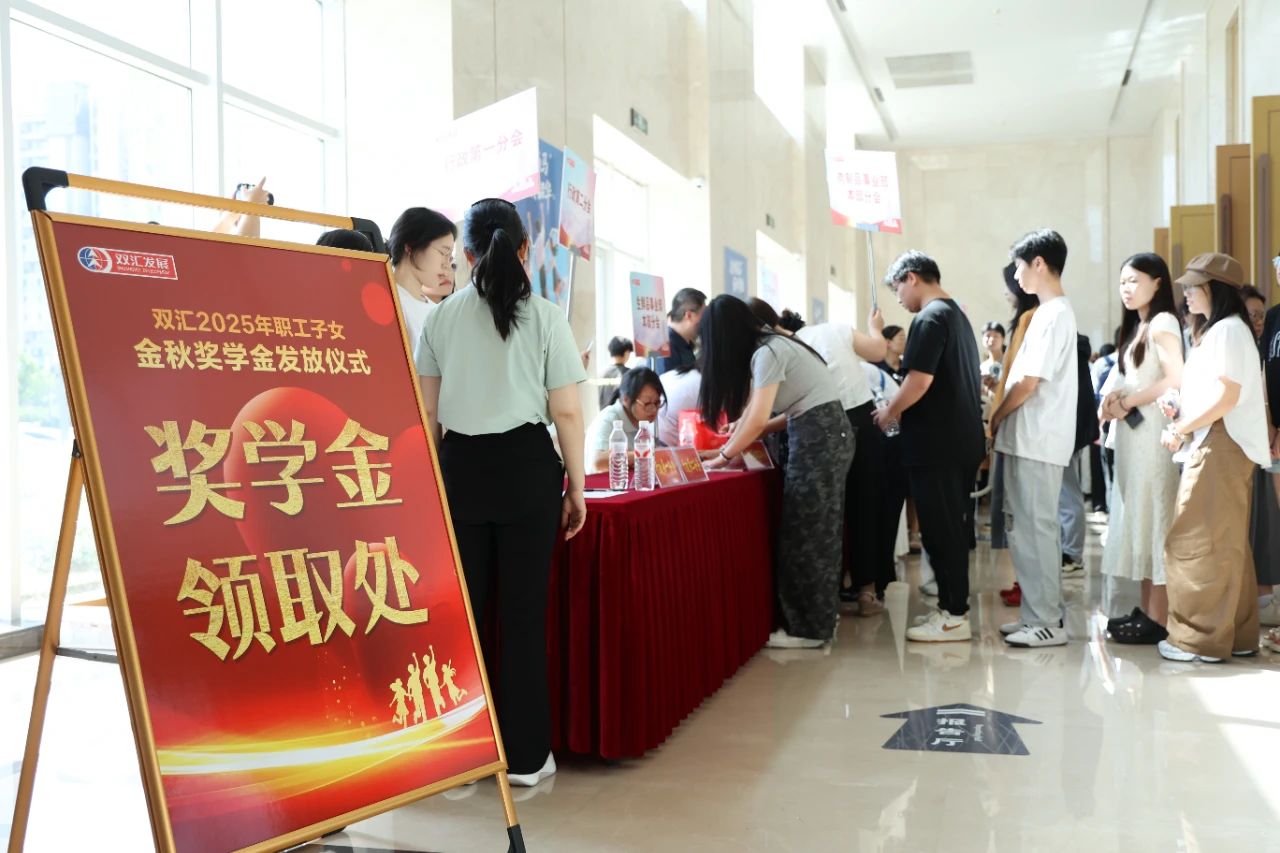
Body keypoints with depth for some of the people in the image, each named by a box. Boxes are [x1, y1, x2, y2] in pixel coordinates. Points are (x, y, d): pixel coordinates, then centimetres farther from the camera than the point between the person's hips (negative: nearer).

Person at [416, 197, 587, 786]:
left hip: (460, 467, 2)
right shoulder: (545, 317, -1)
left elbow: (427, 414, 7)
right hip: (527, 466, -2)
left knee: (462, 609, 9)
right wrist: (576, 488, 4)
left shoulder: (442, 317, 5)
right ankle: (524, 755, 13)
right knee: (523, 610, 4)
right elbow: (566, 413, -4)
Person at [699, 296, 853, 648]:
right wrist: (733, 447, 14)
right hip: (826, 435, 9)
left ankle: (808, 629, 4)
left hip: (818, 438, -9)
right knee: (818, 530, 12)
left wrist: (723, 457, -6)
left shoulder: (767, 353, -15)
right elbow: (753, 411, 18)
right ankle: (820, 620, 20)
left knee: (805, 532, -3)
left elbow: (757, 420, -18)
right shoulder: (771, 346, 13)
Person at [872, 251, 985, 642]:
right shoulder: (958, 316, 18)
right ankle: (954, 604, 20)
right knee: (955, 526, 13)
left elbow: (920, 380, -22)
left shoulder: (929, 318, -13)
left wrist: (890, 412, -7)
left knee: (940, 530, -4)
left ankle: (953, 617, 0)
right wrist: (900, 409, 20)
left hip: (936, 443, -10)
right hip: (962, 439, 10)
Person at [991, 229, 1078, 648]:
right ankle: (1037, 613, 20)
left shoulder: (1052, 315, -15)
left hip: (1037, 442, -10)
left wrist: (995, 419, -5)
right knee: (1025, 528, 13)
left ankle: (1047, 623, 2)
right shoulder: (1051, 312, 16)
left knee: (1036, 530, -5)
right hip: (1029, 439, 10)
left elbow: (1028, 383, -18)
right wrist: (1003, 421, 12)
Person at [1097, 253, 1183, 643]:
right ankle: (1144, 610, 14)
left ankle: (1159, 620, -3)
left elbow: (1176, 380, -20)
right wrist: (1113, 401, 0)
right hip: (1132, 436, 9)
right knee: (1138, 520, 9)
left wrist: (1127, 403, -13)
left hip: (1153, 433, -9)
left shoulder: (1162, 324, -8)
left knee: (1154, 520, -7)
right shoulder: (1136, 327, 19)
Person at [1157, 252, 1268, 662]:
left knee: (1202, 543, -8)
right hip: (1211, 446, 10)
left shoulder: (1227, 329, -11)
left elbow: (1227, 396, -19)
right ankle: (1237, 634, 17)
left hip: (1221, 446, -10)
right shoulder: (1215, 331, 22)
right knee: (1224, 544, 11)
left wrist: (1180, 429, -13)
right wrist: (1180, 413, 6)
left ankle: (1202, 638, -3)